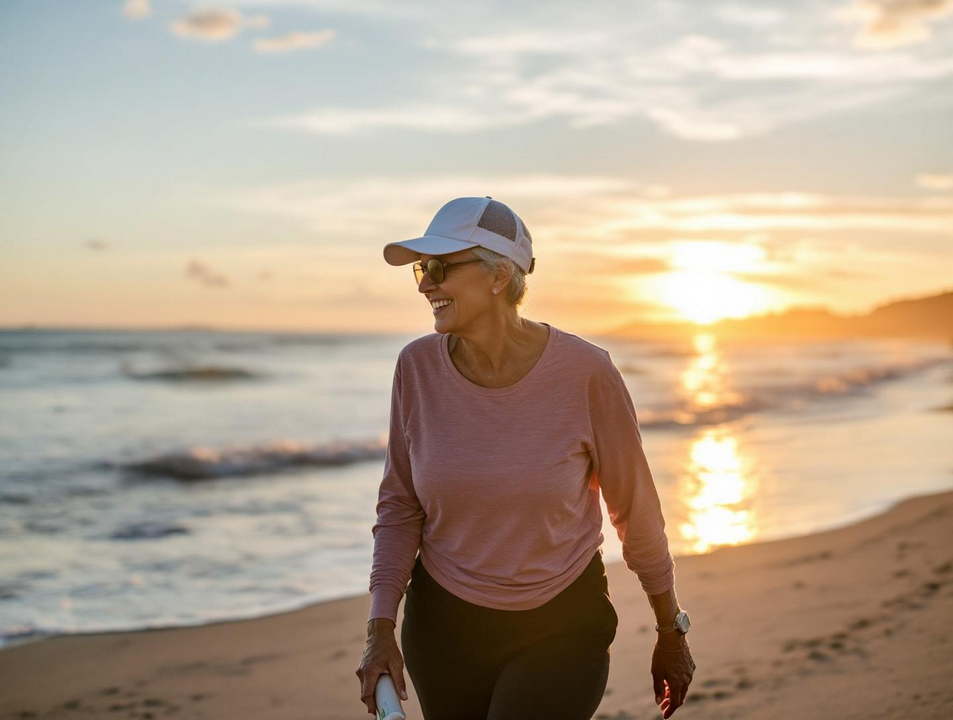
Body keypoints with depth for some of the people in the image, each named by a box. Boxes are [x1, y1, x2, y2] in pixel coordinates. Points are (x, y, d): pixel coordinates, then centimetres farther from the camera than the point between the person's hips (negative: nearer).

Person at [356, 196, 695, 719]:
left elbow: (634, 507, -5)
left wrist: (671, 635, 5)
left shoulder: (585, 372, -17)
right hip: (444, 626, 3)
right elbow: (399, 505, 1)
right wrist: (381, 628, -8)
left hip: (560, 629, -3)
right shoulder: (418, 367, -8)